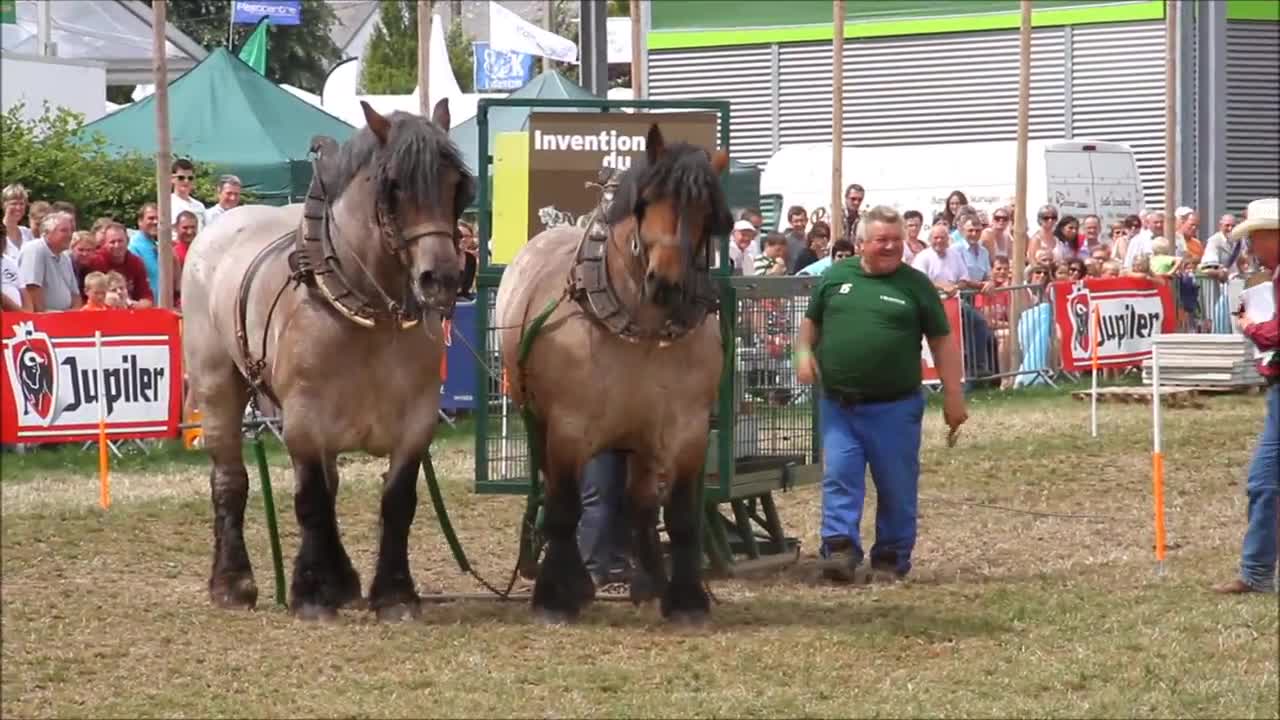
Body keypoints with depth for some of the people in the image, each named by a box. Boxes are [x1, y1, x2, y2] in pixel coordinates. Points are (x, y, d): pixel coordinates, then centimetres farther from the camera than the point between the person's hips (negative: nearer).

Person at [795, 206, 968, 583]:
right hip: (839, 404, 2)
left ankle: (892, 559, 14)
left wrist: (953, 395, -2)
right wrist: (804, 353, -1)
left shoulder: (915, 285, 2)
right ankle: (840, 549, -8)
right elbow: (811, 322, 20)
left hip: (894, 407, -2)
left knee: (896, 486, 4)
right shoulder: (835, 277, 8)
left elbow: (941, 342, 3)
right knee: (839, 477, -6)